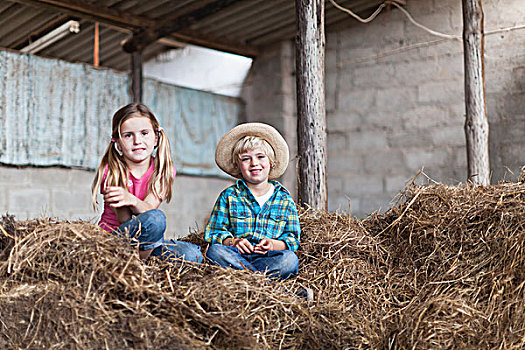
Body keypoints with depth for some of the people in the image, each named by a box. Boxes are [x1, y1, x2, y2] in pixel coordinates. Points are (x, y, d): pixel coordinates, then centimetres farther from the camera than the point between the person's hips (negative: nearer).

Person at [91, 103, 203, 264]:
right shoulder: (112, 170, -12)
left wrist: (131, 200, -41)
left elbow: (149, 209, -20)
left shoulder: (163, 170, -4)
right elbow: (126, 222, -17)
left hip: (145, 241, 4)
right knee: (156, 219, -32)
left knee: (194, 255, -19)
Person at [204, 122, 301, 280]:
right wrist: (233, 242, -14)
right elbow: (213, 232, 7)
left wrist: (272, 244, -13)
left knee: (290, 260, -32)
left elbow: (292, 239, 9)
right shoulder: (229, 196, 11)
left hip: (269, 257, 0)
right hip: (235, 254, 0)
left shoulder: (284, 199, 12)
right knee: (214, 251, -32)